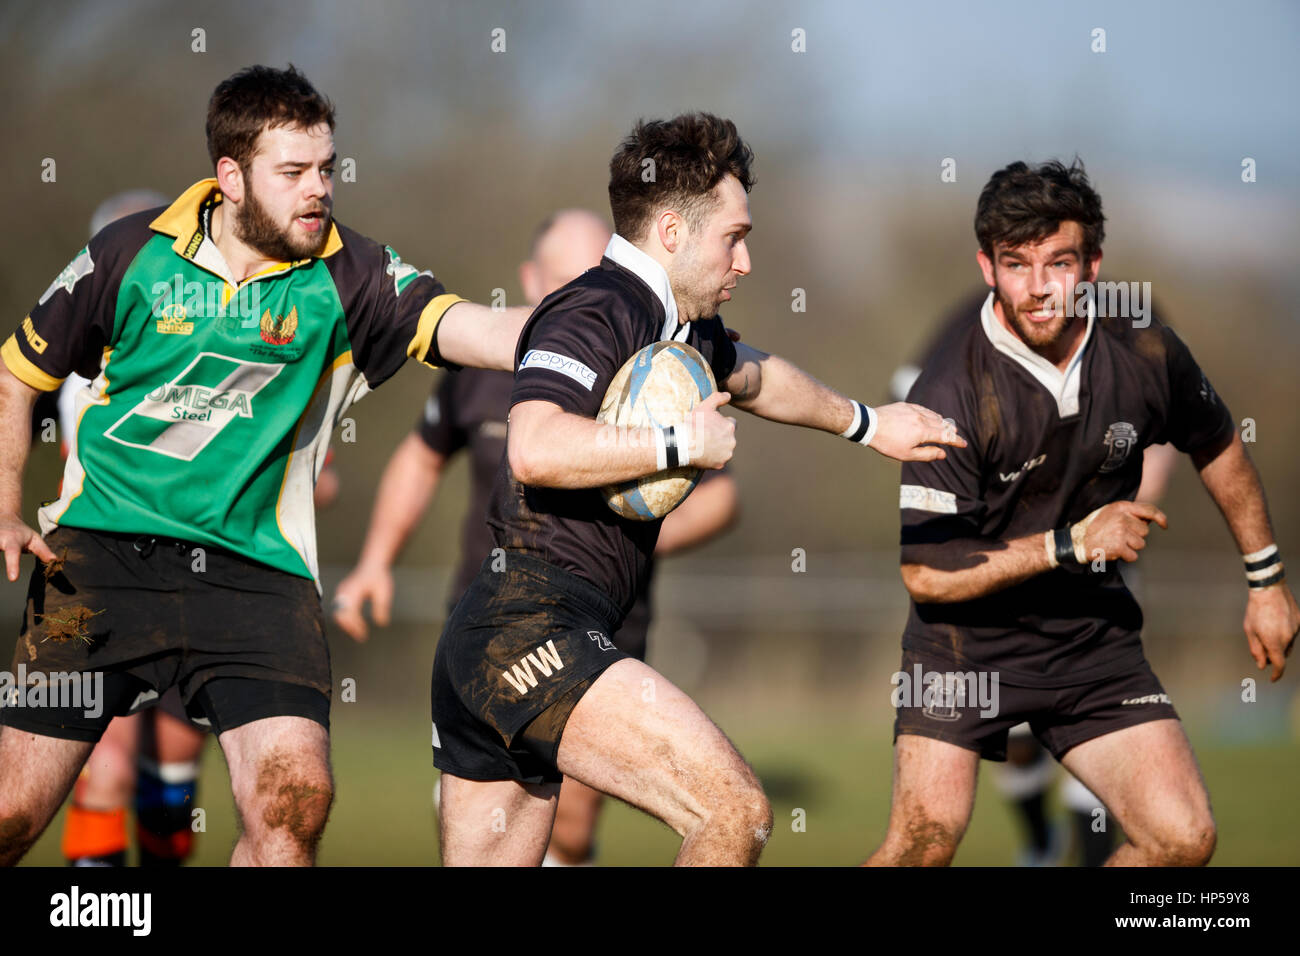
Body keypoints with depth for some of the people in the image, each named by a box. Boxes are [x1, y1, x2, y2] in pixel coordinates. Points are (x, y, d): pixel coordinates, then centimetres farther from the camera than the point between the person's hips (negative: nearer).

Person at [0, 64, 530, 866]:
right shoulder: (132, 254, 1)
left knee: (295, 798, -20)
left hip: (257, 568, 0)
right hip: (103, 554, 0)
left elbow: (476, 331, -15)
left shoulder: (348, 277, -1)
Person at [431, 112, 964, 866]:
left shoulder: (684, 331, 20)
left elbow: (756, 377, 43)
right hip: (532, 627, -10)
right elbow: (536, 449, -28)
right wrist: (685, 443, -18)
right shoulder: (595, 314, -10)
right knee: (735, 811, -17)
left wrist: (866, 423, 56)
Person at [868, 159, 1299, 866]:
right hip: (968, 641, -4)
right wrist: (1071, 543, -24)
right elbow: (926, 574, -19)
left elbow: (1218, 450, 15)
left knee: (1183, 838, -10)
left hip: (1095, 643, 4)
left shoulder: (1145, 354, -7)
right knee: (925, 840, -21)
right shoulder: (950, 394, -20)